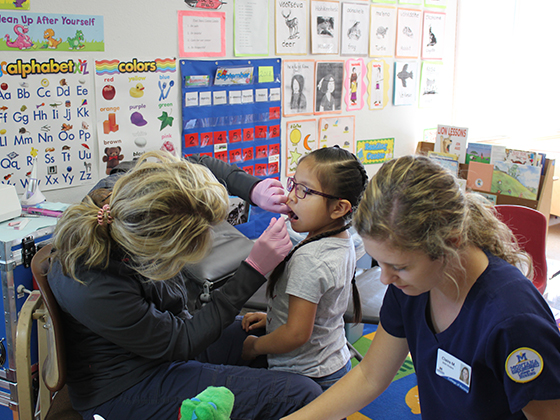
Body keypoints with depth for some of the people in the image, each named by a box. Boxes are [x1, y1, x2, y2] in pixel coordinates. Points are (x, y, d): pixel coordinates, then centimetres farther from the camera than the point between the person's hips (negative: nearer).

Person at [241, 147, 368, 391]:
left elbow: (296, 334, -25)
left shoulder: (309, 259, -27)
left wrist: (254, 346, -9)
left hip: (306, 377, -9)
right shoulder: (342, 243, 1)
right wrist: (271, 317, 15)